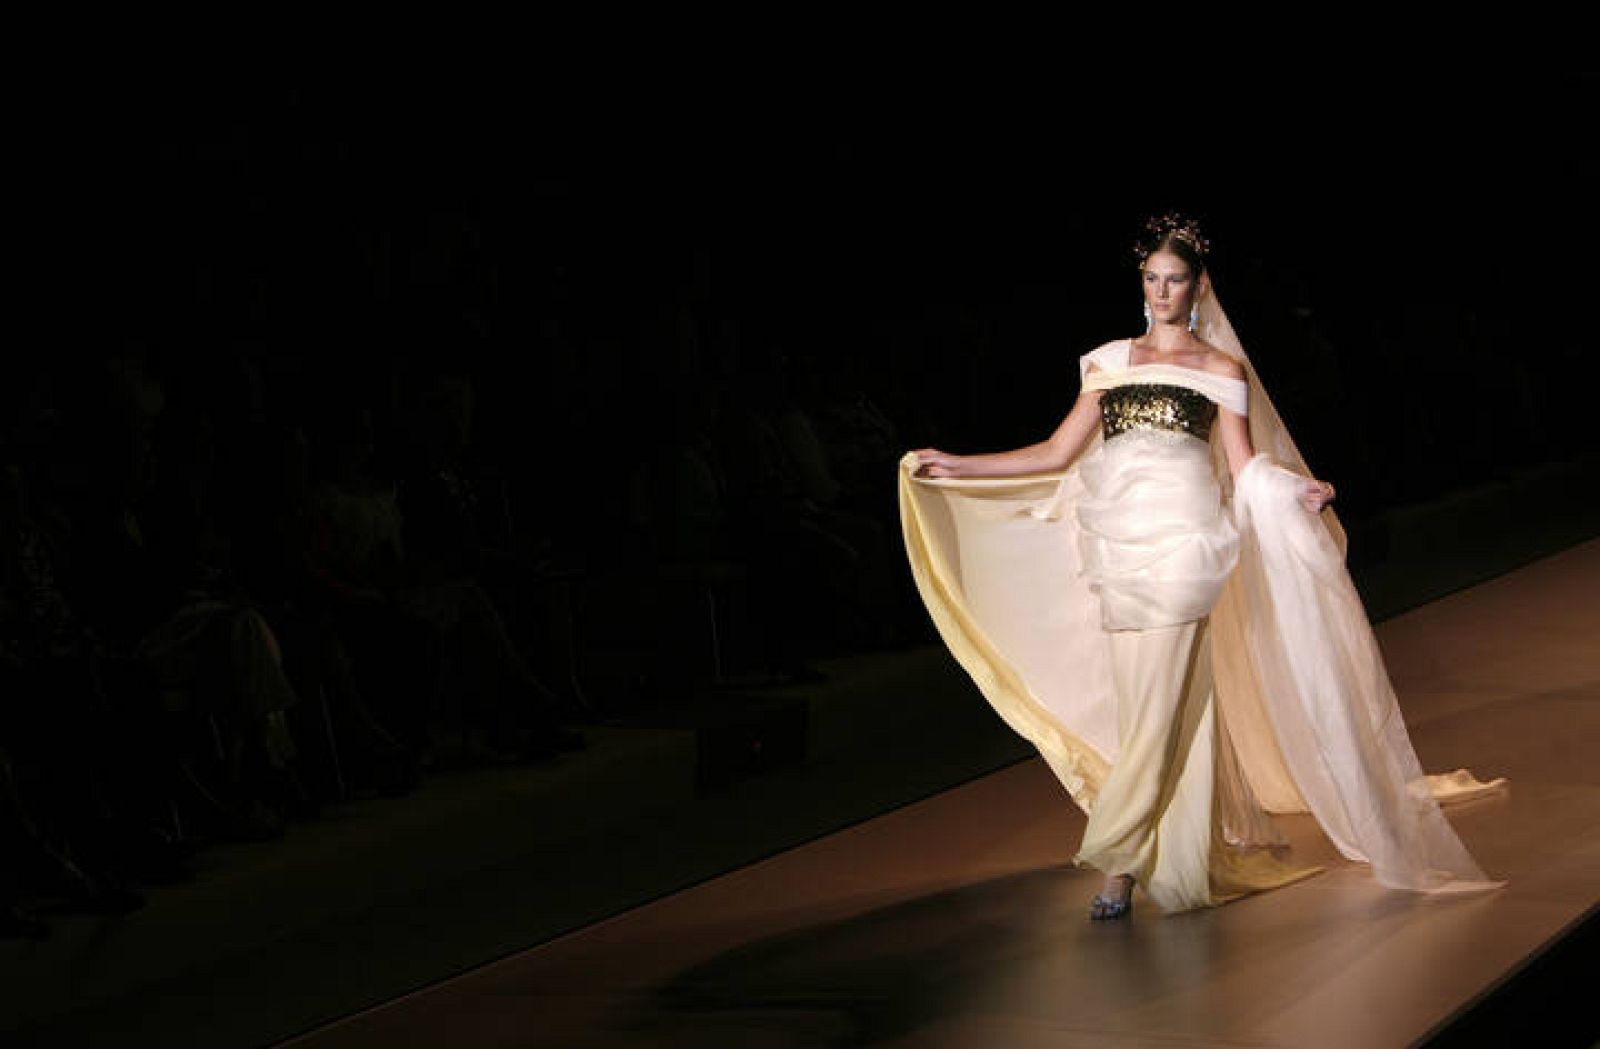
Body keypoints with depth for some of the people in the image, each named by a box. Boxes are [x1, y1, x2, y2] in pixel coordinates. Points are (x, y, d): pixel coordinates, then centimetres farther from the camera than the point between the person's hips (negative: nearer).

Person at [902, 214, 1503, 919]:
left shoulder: (1221, 369, 9)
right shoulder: (1110, 360, 17)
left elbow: (1246, 472, 4)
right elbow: (1058, 453, 17)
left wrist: (1299, 492, -16)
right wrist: (957, 468, 14)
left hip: (1181, 539, -4)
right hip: (1119, 544, 4)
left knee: (1163, 703, -12)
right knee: (1139, 706, 3)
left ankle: (1117, 861, -11)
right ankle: (1175, 865, 12)